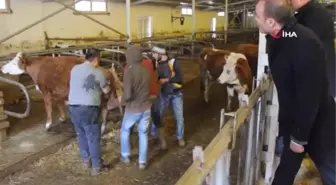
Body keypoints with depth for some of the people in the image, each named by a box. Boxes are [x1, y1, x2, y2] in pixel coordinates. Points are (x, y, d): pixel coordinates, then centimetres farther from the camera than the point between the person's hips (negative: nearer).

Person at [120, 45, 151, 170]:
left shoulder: (129, 72, -20)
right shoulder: (145, 70, 0)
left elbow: (128, 95, -25)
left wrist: (122, 100, -3)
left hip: (133, 109, -4)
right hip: (146, 108, 5)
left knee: (125, 130, 21)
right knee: (143, 134, 15)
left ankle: (125, 156, 32)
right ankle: (142, 162, 20)